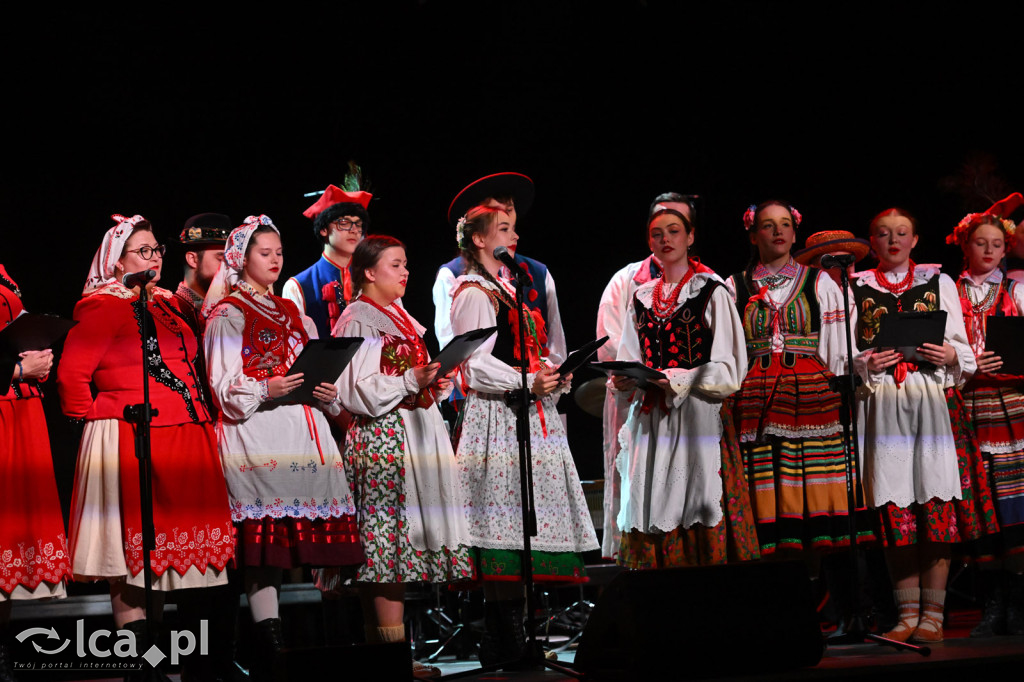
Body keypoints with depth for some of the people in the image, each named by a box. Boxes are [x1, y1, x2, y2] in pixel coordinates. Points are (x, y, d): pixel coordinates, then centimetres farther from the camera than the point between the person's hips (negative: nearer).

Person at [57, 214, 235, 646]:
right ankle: (132, 632, -4)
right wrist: (94, 417, -5)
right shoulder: (104, 306, -5)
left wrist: (199, 414, 17)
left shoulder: (172, 305, 19)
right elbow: (72, 373, -10)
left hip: (183, 439, 8)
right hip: (131, 442, -7)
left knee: (166, 541, 9)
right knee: (133, 540, -6)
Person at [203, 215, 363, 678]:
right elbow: (224, 387, -3)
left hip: (303, 428, 6)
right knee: (264, 537, -12)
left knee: (305, 534, -1)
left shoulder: (292, 313, 23)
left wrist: (327, 392, 4)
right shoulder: (228, 314, 4)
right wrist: (266, 390, -19)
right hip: (256, 433, -6)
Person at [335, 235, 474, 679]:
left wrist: (435, 384, 10)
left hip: (413, 438, 9)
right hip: (379, 439, -9)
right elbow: (357, 391, -14)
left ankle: (379, 643, 8)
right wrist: (411, 380, -19)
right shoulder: (357, 321, -6)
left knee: (386, 547, 6)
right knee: (390, 541, -11)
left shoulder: (402, 319, 21)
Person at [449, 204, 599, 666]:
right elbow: (474, 364, -14)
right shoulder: (474, 292, -6)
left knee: (523, 525, 5)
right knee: (504, 523, -11)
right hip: (497, 417, -10)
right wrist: (528, 382, -20)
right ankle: (505, 647, -11)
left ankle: (514, 643, 7)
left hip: (528, 416, 10)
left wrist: (552, 377, 11)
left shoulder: (505, 290, 23)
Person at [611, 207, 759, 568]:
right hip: (650, 423, 4)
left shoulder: (712, 293, 2)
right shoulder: (641, 299, 16)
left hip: (697, 417, -4)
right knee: (653, 517, -1)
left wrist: (673, 380, -16)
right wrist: (625, 380, -5)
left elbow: (727, 368, -6)